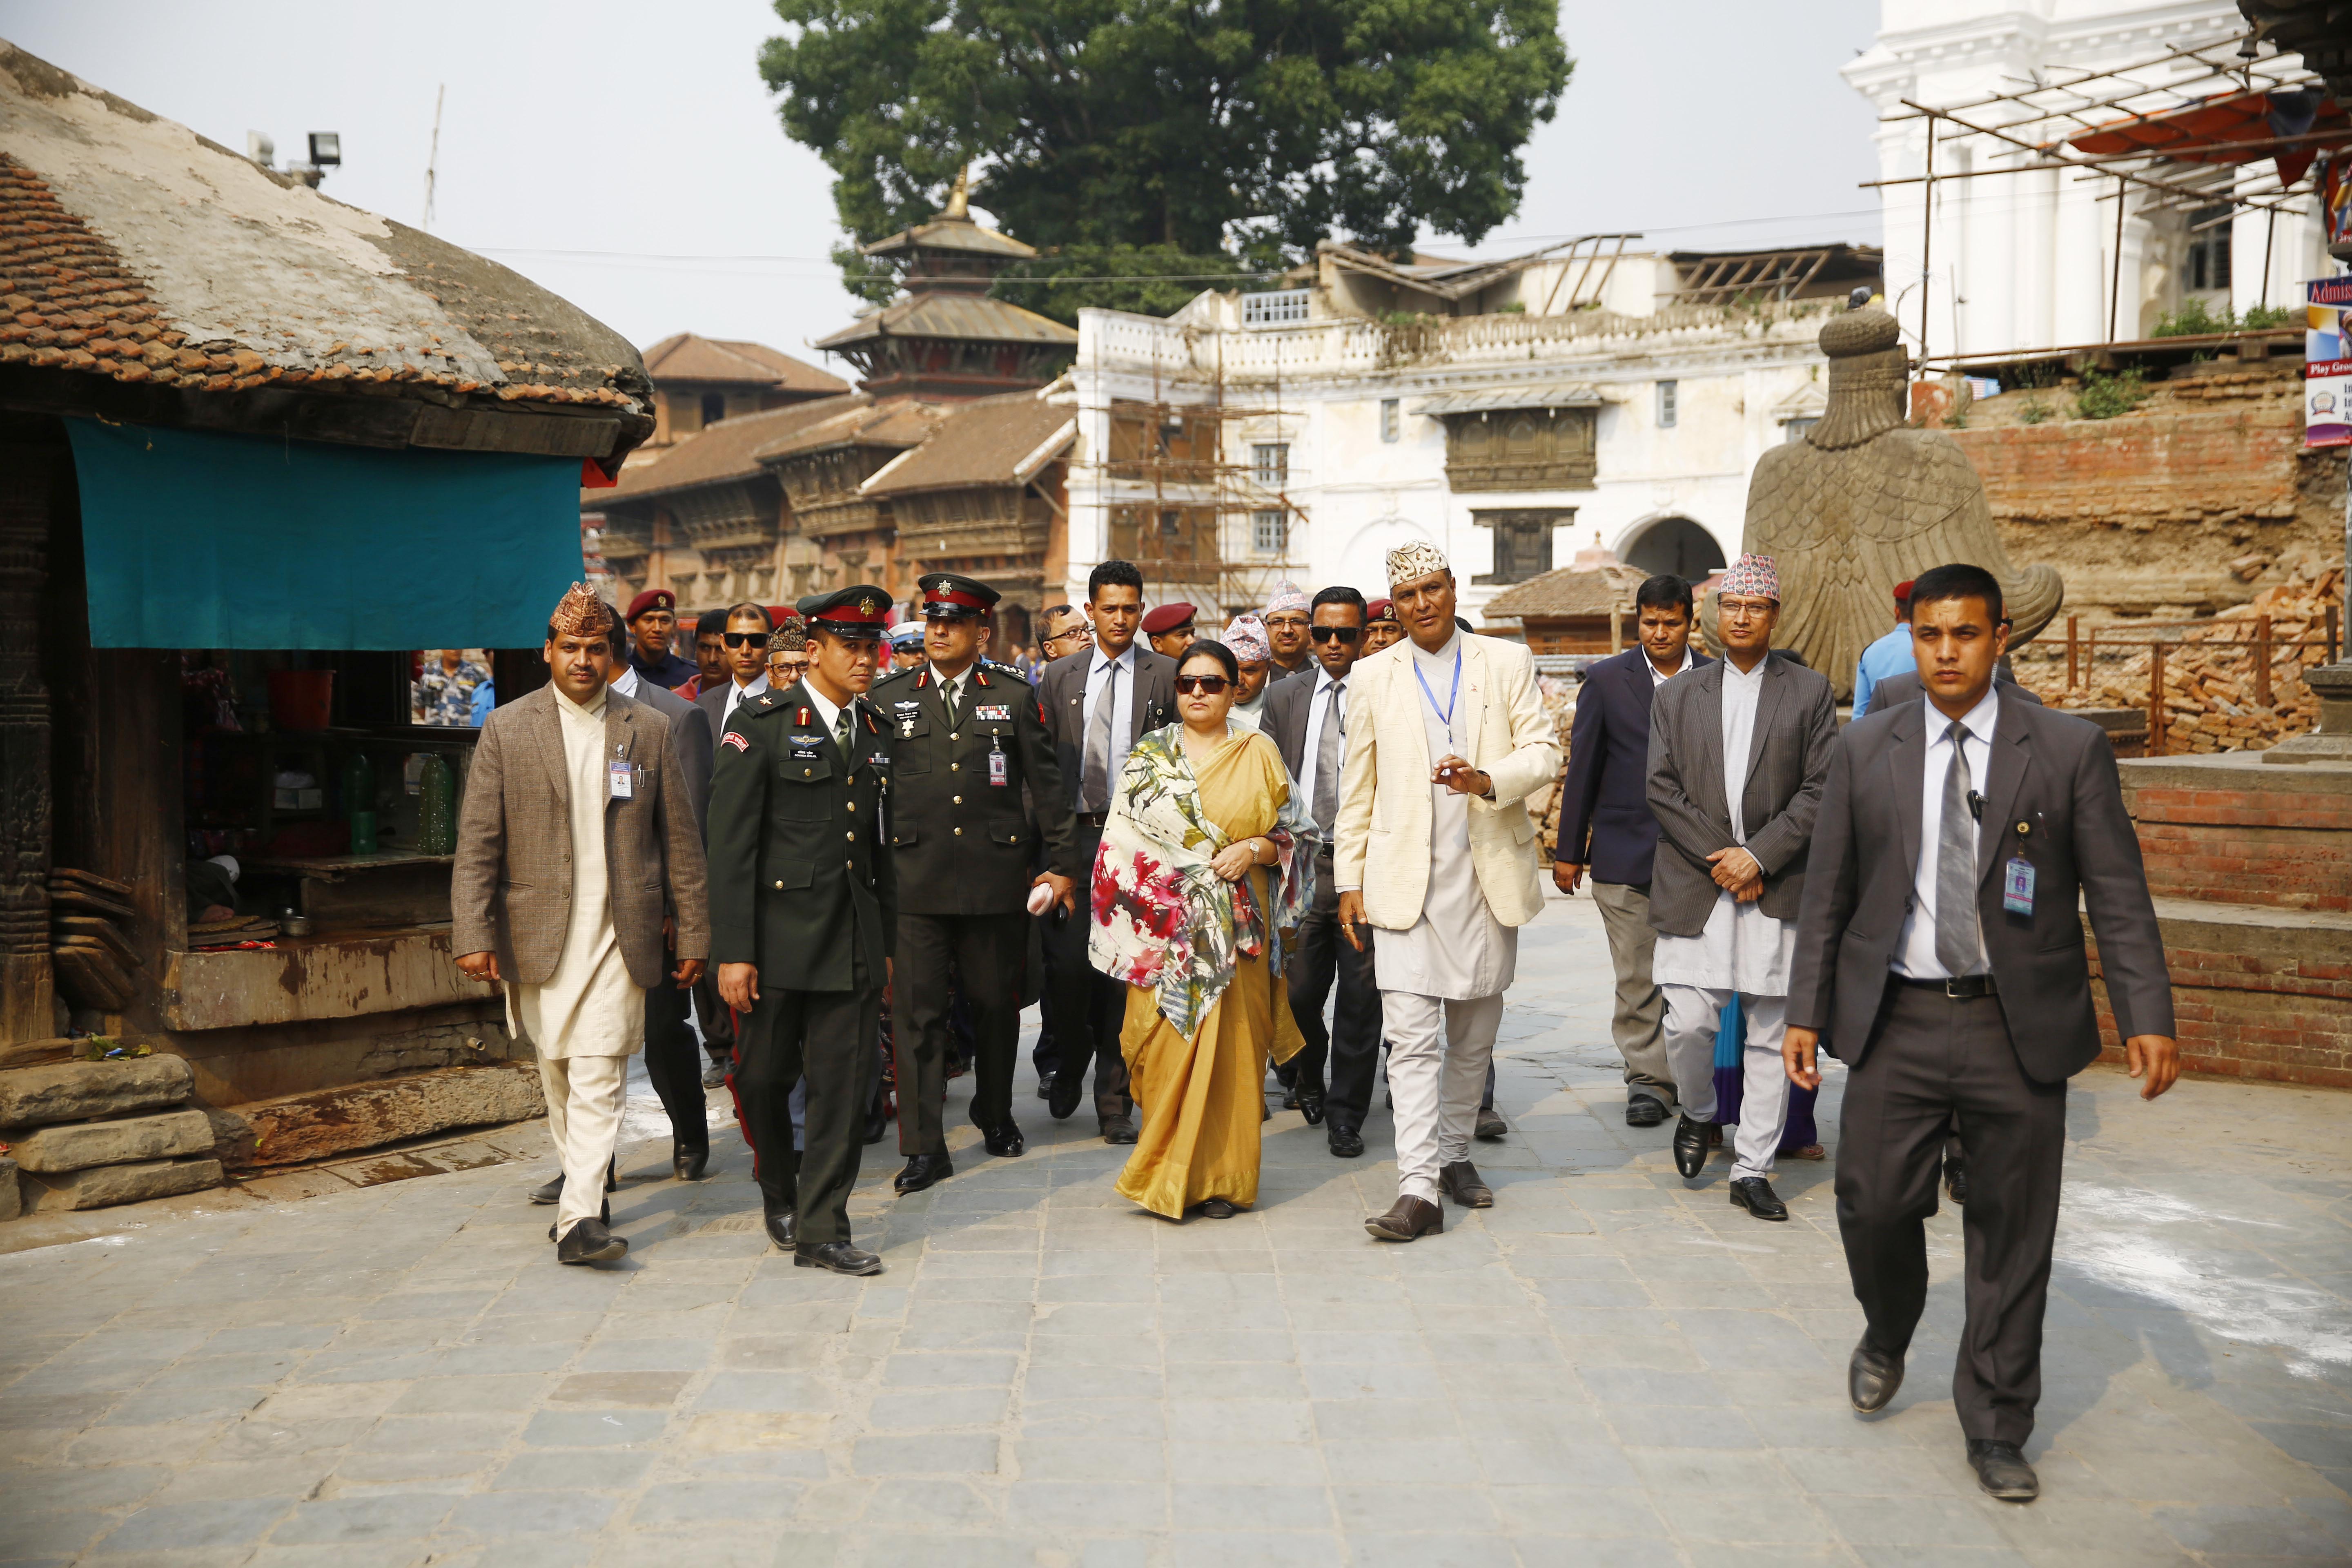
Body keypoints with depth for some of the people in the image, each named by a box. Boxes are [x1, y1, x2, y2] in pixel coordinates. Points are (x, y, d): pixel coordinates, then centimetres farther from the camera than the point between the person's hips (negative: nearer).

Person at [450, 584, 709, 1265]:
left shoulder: (649, 730, 5)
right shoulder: (506, 729, 3)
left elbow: (680, 840, 8)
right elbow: (476, 843, 0)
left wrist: (693, 932, 6)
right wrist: (473, 935, -9)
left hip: (620, 934, -1)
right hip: (539, 934, 1)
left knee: (599, 1077, -9)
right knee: (558, 1075, 11)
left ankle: (580, 1219, -10)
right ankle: (583, 1180, 30)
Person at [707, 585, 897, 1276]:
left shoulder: (874, 732, 11)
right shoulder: (760, 724, -6)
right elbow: (731, 846, -10)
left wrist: (887, 939, 14)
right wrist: (733, 952, -14)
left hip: (853, 940, 4)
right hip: (778, 936, -4)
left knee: (844, 1087, 2)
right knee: (764, 1076, 9)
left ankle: (821, 1230, 11)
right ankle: (779, 1188, 36)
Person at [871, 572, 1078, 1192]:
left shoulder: (1015, 697, 6)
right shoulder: (888, 699, 8)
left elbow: (1045, 785, 7)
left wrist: (1062, 863, 4)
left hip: (996, 879, 0)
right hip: (913, 883, 0)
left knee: (996, 1003, 11)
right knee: (917, 1012, -3)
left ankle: (996, 1114, 33)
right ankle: (924, 1147, 3)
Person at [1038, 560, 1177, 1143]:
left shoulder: (1165, 676, 4)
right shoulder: (1060, 676, 11)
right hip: (1071, 835, 1)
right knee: (1067, 962, -5)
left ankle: (1114, 1102, 11)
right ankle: (1070, 1067, 24)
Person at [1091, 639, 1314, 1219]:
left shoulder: (1259, 753, 7)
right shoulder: (1148, 756, 8)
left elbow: (1296, 834, 8)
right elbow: (1123, 844, 7)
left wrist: (1254, 849, -11)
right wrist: (1134, 919, -2)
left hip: (1238, 930, 0)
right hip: (1166, 928, 0)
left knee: (1232, 1047, 0)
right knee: (1169, 1045, -2)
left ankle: (1222, 1176, 11)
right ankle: (1168, 1178, 9)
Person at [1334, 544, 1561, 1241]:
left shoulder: (1508, 663, 6)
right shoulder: (1373, 677, 8)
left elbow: (1544, 753, -1)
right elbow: (1357, 789, 10)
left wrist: (1487, 780, -21)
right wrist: (1349, 880, 5)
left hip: (1489, 875, 1)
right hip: (1406, 882, -1)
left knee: (1475, 1034, 12)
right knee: (1411, 1038, -9)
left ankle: (1455, 1153, 30)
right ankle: (1417, 1189, -11)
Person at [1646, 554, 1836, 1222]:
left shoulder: (1810, 692, 7)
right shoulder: (1676, 696, 11)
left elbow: (1821, 790, -1)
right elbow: (1661, 788, 3)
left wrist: (1759, 855, -11)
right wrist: (1717, 857, -8)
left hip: (1777, 891, 0)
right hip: (1694, 887, 1)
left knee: (1770, 1035, 2)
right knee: (1688, 1023, -6)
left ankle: (1752, 1171, 11)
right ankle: (1698, 1113, 25)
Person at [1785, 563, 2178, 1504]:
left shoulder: (2070, 750, 0)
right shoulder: (1865, 752, 5)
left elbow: (2118, 896, -1)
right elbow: (1828, 892, 8)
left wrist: (2147, 1019, -8)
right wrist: (1807, 1012, 4)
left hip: (2019, 1029, -1)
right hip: (1897, 1024, 1)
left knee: (2012, 1234, 6)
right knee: (1873, 1204, 1)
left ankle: (1996, 1429, 22)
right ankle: (1887, 1334, 35)